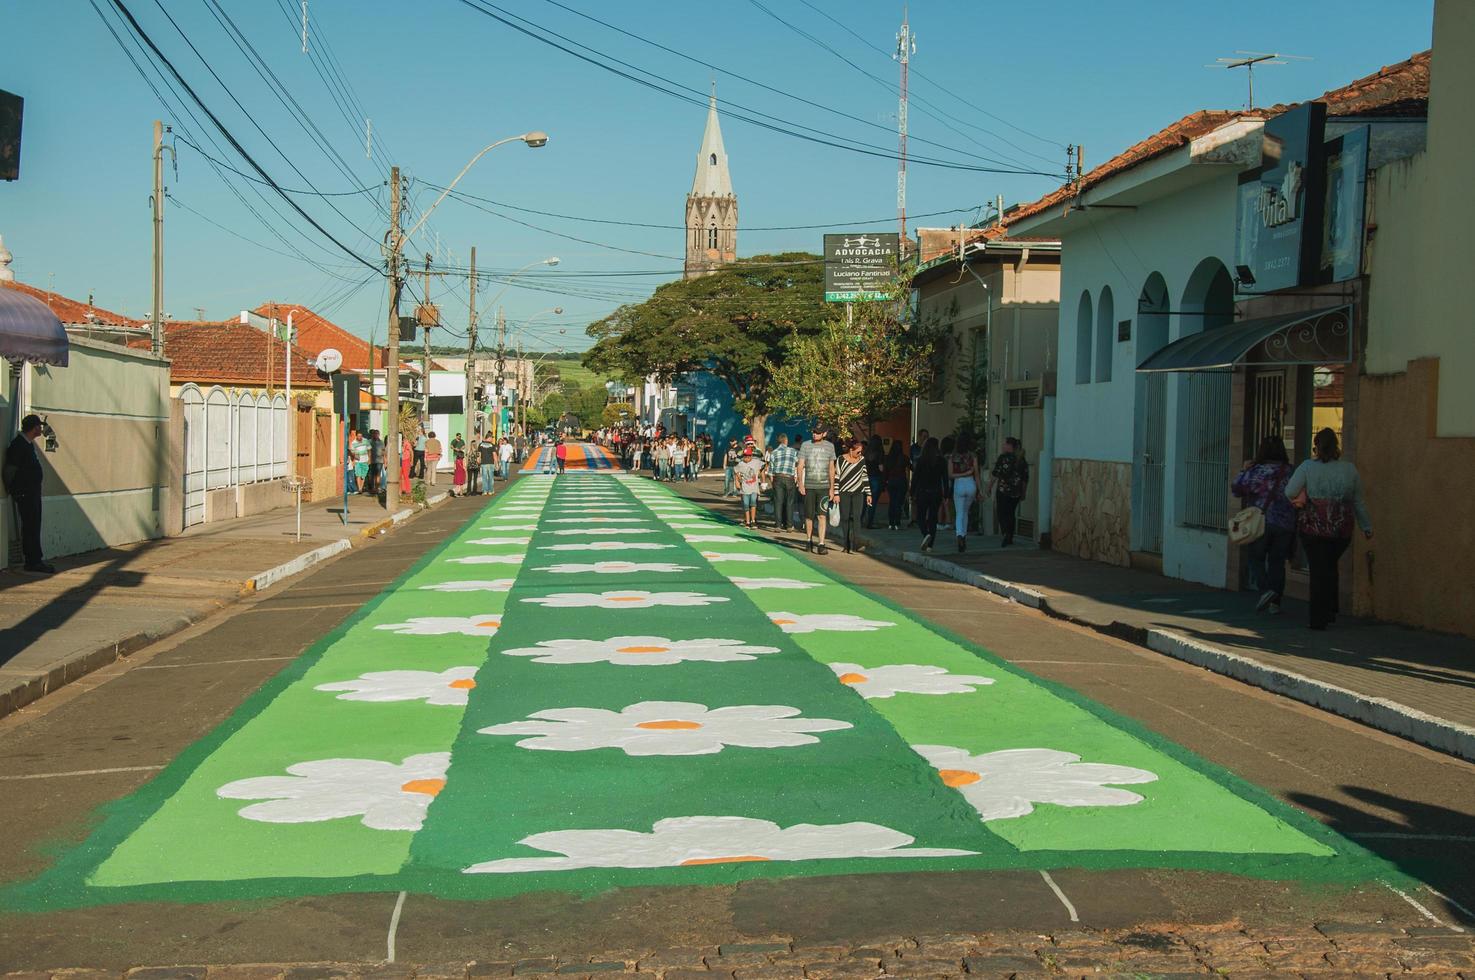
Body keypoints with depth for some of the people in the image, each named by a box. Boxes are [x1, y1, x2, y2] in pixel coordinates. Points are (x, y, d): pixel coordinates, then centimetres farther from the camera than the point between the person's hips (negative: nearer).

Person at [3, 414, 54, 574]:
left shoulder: (29, 444, 14)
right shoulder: (18, 445, -16)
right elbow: (10, 471, -16)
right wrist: (12, 490, -10)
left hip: (33, 492, 9)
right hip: (24, 494, -9)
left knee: (33, 526, 11)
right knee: (30, 526, -8)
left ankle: (35, 560, 15)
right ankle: (33, 562, -6)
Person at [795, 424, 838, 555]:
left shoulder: (829, 446, 7)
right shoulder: (806, 445, 3)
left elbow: (831, 468, 12)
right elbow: (800, 466, 2)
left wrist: (832, 488, 9)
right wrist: (800, 483, -10)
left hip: (824, 487, 0)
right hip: (808, 486, 0)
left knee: (822, 515, -9)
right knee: (809, 515, 6)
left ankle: (821, 544, -9)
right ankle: (809, 540, 24)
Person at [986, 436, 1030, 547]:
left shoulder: (1003, 457, -9)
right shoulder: (1021, 460, 8)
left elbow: (995, 474, -11)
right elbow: (1025, 479, 11)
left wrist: (989, 488, -3)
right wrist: (1023, 493, 19)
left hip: (1003, 490, -5)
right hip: (1016, 492, 5)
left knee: (1001, 513, -1)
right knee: (1011, 514, 14)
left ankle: (1005, 534, -21)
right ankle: (1010, 538, 17)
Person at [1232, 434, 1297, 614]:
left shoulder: (1257, 470, -8)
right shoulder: (1290, 472, 1)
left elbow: (1236, 488, -2)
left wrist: (1245, 470, 9)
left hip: (1262, 523, -3)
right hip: (1285, 524, 3)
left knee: (1257, 558, 11)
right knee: (1277, 562, 10)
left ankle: (1265, 589, -12)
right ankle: (1275, 602, 8)